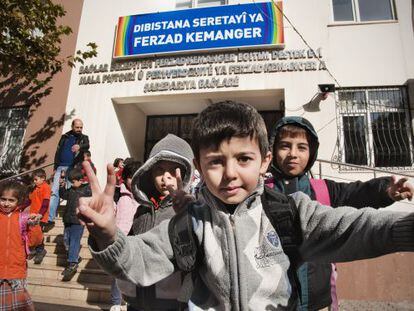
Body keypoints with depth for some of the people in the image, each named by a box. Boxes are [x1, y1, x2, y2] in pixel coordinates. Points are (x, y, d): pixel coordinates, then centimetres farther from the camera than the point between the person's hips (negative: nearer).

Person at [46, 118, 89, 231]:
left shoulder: (84, 138, 8)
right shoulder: (65, 137, 14)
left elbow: (87, 146, -16)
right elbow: (58, 152, 15)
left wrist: (79, 146, -39)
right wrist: (55, 168, 9)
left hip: (72, 168, -2)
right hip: (60, 167, 2)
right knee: (54, 191, -3)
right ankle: (50, 219, -2)